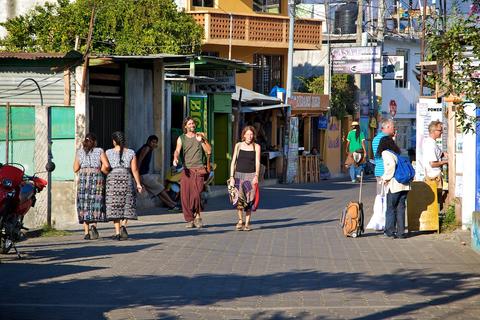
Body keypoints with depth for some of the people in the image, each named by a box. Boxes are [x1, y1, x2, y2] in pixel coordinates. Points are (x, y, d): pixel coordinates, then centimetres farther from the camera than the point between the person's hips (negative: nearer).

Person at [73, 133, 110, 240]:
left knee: (84, 204, 6)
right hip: (97, 177, -1)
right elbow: (106, 165, -7)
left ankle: (86, 232, 1)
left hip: (83, 177, 1)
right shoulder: (99, 151, 5)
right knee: (96, 203, 3)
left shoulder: (79, 152, 10)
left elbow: (75, 169, 6)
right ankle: (93, 225, -20)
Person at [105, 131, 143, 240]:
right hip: (126, 178, 1)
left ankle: (117, 232, -1)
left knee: (114, 207, 2)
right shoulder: (131, 153, 5)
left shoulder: (108, 153, 2)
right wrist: (138, 183, 4)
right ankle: (123, 225, -13)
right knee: (126, 206, 10)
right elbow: (134, 169, 1)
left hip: (112, 178, -1)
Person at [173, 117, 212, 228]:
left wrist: (201, 141, -9)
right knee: (185, 195, -4)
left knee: (196, 194, -15)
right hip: (187, 169, 1)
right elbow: (177, 150, -4)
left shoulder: (200, 136, 11)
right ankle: (189, 220, 5)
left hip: (199, 169, -1)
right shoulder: (181, 138, 11)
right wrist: (175, 159, -25)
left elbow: (209, 151, 5)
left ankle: (197, 215, 4)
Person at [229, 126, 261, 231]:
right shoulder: (238, 145, 8)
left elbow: (257, 162, -1)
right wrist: (232, 177, -1)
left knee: (249, 201, -4)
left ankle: (247, 224, 4)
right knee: (239, 199, -14)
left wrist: (256, 176, -15)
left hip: (251, 175, 0)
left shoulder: (256, 147, 5)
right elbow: (233, 161, 7)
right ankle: (240, 220, 3)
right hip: (239, 175, 1)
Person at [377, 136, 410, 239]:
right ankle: (400, 232, 9)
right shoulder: (397, 153, 17)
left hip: (394, 185, -6)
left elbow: (391, 164, -20)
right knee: (400, 208, 9)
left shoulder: (385, 153, -3)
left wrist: (386, 177, -8)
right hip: (404, 185, 6)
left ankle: (390, 231, 6)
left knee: (391, 208, 4)